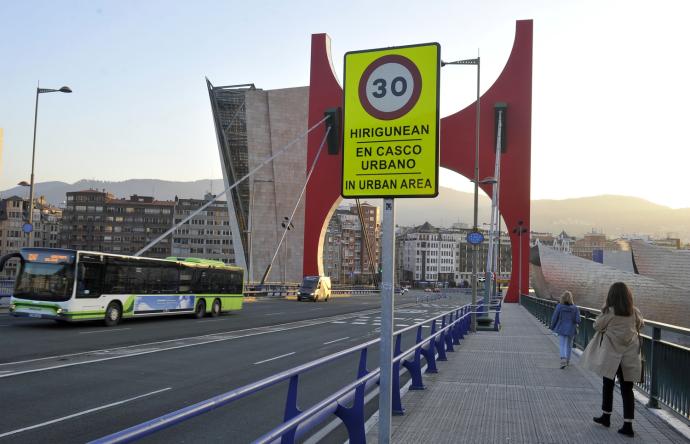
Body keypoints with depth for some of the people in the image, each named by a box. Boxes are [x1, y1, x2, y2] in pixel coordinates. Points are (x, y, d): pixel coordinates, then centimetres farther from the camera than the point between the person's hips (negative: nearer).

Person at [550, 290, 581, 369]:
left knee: (562, 345, 3)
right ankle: (567, 361, 27)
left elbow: (554, 318, -5)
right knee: (569, 345, 17)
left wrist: (552, 327, 10)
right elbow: (578, 320, -11)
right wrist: (575, 323, 12)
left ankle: (563, 359, -20)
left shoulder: (559, 307, -10)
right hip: (571, 330, 1)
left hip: (561, 329, -1)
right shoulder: (575, 308, -8)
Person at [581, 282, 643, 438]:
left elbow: (597, 325, -2)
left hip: (612, 353, -3)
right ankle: (628, 425, 5)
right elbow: (641, 324, 17)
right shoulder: (635, 312, -1)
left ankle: (606, 416, 27)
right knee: (627, 389, 6)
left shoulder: (610, 312, -12)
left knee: (608, 385, 14)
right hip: (630, 355, 3)